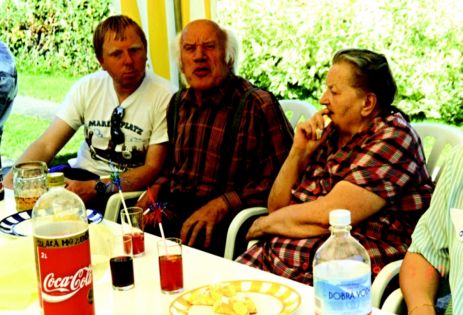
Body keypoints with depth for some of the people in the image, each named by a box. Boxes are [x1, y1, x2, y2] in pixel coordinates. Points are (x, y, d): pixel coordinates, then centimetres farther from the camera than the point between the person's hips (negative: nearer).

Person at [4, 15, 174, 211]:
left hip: (127, 189, -4)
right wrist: (10, 181, -23)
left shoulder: (163, 97, -12)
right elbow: (46, 145, -4)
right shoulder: (87, 87, 0)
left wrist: (95, 187, -25)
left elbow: (153, 168, -12)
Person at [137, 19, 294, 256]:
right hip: (174, 214, 6)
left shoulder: (257, 105, -8)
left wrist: (222, 204, -19)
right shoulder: (179, 103, 15)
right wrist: (156, 189, 8)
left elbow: (280, 178, -12)